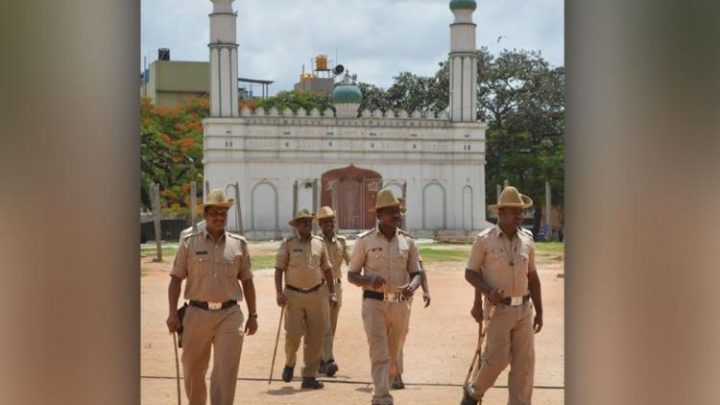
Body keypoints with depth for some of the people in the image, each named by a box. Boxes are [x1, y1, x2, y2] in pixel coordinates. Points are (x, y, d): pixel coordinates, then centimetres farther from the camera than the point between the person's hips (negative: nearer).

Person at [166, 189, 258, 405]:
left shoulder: (239, 244, 7)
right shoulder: (189, 243, 3)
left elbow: (247, 281, 12)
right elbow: (176, 279, 2)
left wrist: (252, 315, 11)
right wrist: (173, 313, -6)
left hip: (229, 315, 0)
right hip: (197, 314, 0)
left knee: (225, 373, -7)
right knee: (193, 370, 11)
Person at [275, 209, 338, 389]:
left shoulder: (319, 242, 8)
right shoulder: (288, 243, -2)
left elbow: (326, 269, 14)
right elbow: (279, 268, -4)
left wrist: (332, 292, 10)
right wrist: (279, 293, -14)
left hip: (315, 294, 3)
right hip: (294, 294, -3)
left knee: (315, 337, 2)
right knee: (293, 334, -7)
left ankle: (310, 376, 11)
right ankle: (290, 363, 23)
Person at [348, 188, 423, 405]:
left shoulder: (408, 241, 5)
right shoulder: (365, 240, -3)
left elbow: (416, 272, 9)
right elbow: (351, 275, 1)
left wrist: (412, 285, -15)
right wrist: (369, 279, -20)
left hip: (400, 304, 4)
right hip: (374, 302, -4)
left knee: (393, 355, 14)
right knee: (380, 354, -12)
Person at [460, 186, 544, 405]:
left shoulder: (527, 239, 7)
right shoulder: (485, 239, -6)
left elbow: (532, 277, 14)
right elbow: (470, 272, -1)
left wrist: (539, 311, 13)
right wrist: (488, 291, -18)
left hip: (523, 309, 5)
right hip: (498, 309, -4)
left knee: (524, 363, 4)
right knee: (497, 359, -6)